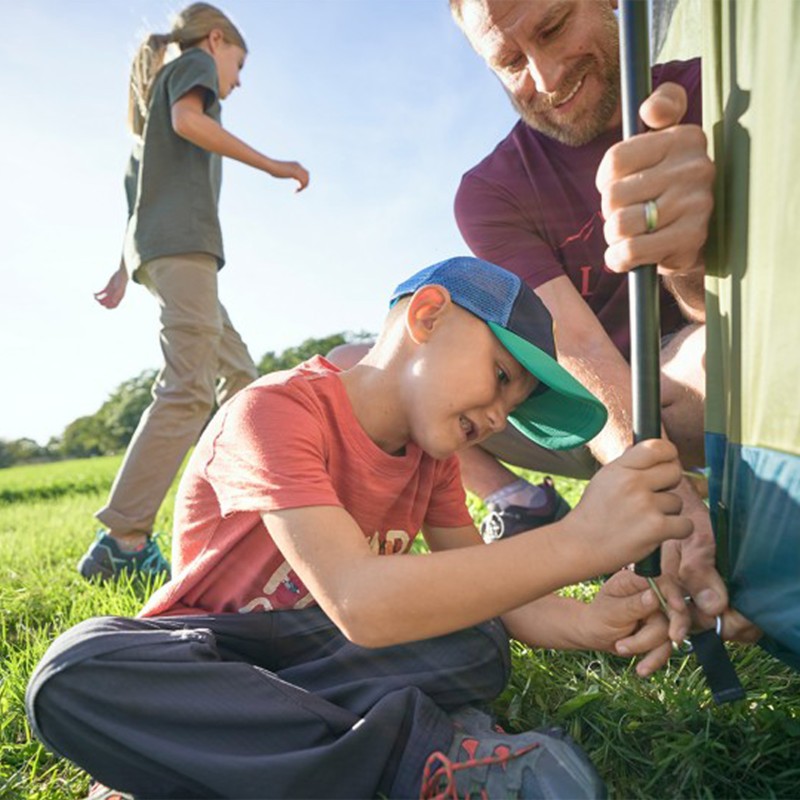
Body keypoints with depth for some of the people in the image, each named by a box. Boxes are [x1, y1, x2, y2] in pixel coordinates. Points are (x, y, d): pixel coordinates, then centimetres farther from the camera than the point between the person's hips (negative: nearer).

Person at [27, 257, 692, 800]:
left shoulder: (432, 451, -2)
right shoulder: (276, 412, -27)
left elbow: (480, 588, -6)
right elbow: (358, 605, -40)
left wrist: (590, 622, -26)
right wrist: (579, 541, -43)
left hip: (306, 643, 5)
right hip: (208, 647, -4)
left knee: (475, 644, -21)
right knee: (74, 674, -36)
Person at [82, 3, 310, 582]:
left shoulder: (156, 88, 35)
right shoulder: (193, 63, 12)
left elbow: (139, 196, 30)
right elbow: (187, 119, -12)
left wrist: (124, 271, 27)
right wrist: (271, 164, -8)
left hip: (156, 247, 10)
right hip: (182, 241, -10)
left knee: (240, 376, 8)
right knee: (189, 389, -20)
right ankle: (121, 543, -24)